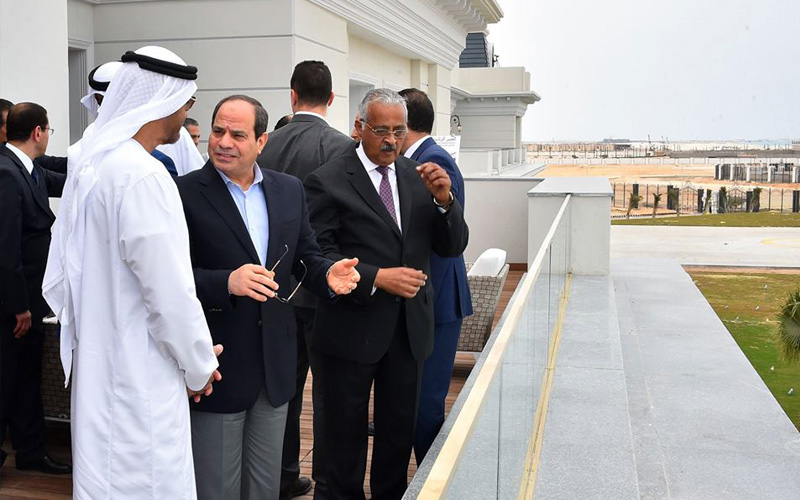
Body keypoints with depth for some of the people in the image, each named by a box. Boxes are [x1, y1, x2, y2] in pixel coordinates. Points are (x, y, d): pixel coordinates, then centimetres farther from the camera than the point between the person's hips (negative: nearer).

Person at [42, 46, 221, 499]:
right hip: (139, 376, -9)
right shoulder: (145, 177, -21)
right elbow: (171, 295, -20)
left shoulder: (88, 164, 8)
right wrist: (200, 365, -6)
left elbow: (60, 277, 14)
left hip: (95, 362, 9)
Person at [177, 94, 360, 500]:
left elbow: (305, 257, 11)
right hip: (217, 368, -4)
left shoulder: (290, 190, 5)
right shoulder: (185, 193, -10)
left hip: (274, 368, 5)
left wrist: (328, 273, -11)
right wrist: (226, 282, -30)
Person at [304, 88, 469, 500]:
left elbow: (453, 246, 5)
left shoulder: (418, 177, 6)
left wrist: (444, 200, -12)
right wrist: (376, 278, -24)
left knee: (399, 428, 18)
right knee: (346, 432, 11)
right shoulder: (328, 181, -9)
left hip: (409, 326, 5)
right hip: (352, 328, -4)